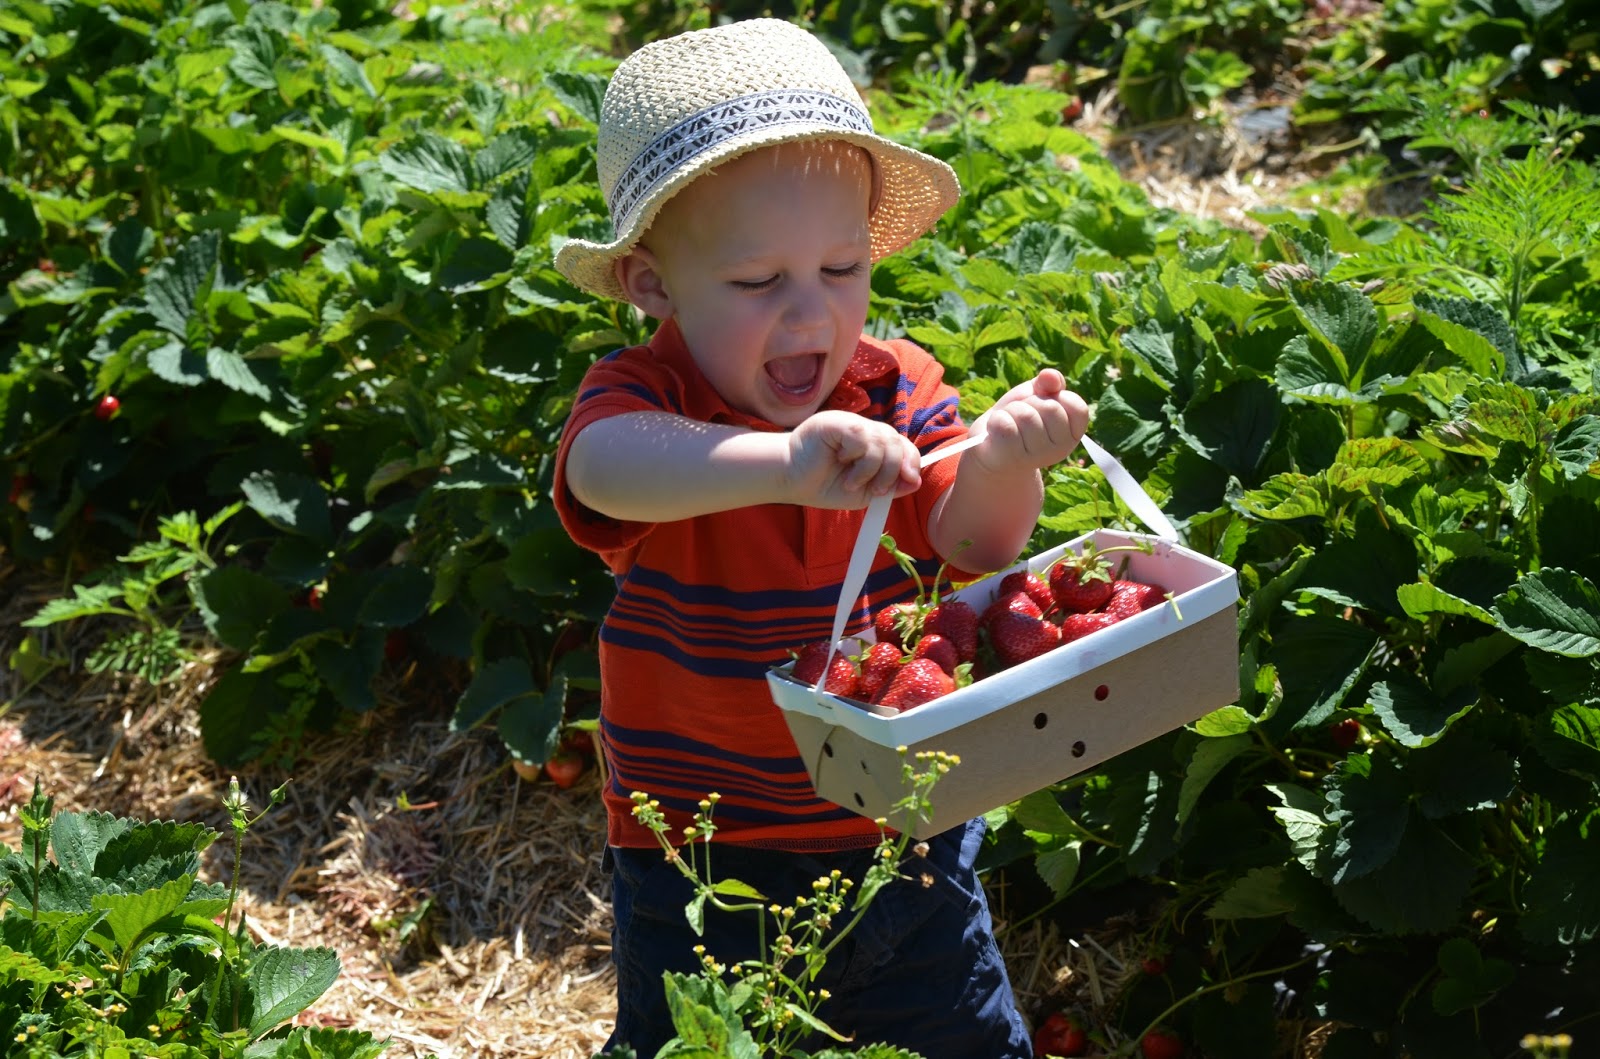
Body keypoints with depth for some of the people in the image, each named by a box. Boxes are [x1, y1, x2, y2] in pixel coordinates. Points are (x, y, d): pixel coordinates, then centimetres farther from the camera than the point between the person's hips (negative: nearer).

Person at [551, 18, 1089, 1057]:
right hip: (702, 863, -3)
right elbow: (604, 469, -43)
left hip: (900, 826, 3)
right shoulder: (644, 397, -19)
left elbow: (972, 543, -16)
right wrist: (782, 461, -61)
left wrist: (1003, 462, -39)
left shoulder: (895, 389, -7)